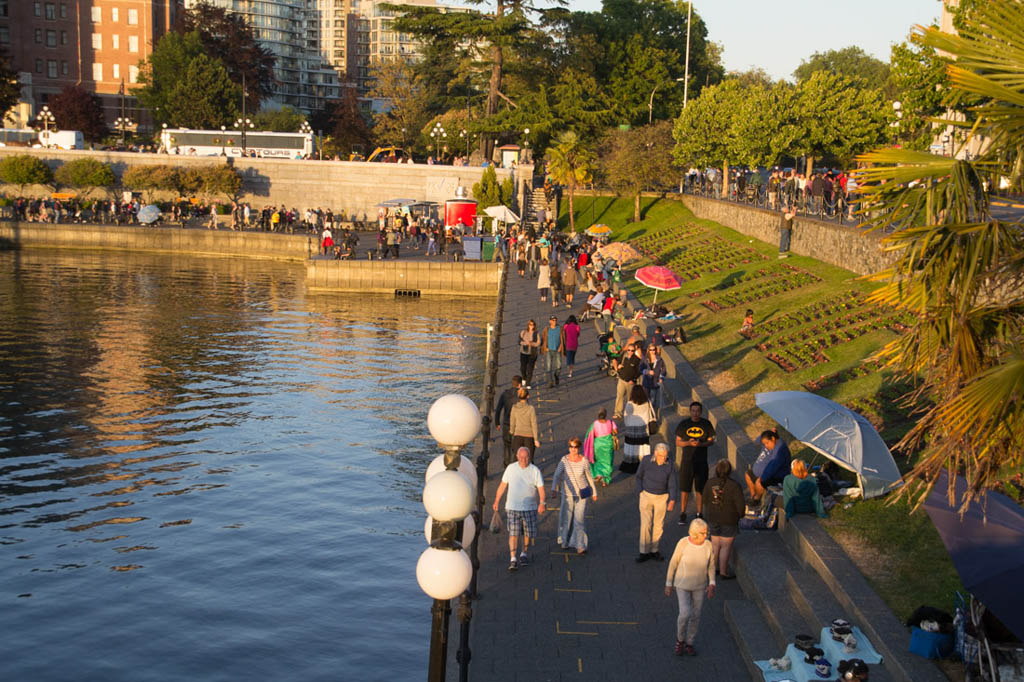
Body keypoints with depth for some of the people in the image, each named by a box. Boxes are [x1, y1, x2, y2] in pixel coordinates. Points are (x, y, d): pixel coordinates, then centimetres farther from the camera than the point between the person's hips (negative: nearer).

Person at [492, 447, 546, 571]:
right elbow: (502, 485, 7)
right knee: (513, 532, -8)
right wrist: (496, 501, 7)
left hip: (530, 507, 0)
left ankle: (524, 554, 32)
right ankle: (513, 559, -10)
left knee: (528, 532, 10)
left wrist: (541, 503, -24)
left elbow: (541, 488, -9)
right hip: (512, 507, 0)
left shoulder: (535, 471, -5)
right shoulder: (510, 468, -1)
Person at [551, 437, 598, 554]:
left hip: (581, 494, -2)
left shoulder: (584, 461, -10)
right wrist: (554, 489, -28)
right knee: (566, 518, 13)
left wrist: (594, 493, 11)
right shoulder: (564, 460, -9)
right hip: (567, 493, 2)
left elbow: (589, 477, 3)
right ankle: (564, 540, 38)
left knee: (579, 519, -9)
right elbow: (557, 475, -13)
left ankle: (580, 546, -7)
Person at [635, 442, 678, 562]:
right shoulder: (646, 461, -11)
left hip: (662, 497, 1)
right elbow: (639, 476, 3)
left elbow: (673, 485, -6)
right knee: (646, 524, -6)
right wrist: (640, 491, -6)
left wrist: (672, 500, -18)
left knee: (659, 525, 6)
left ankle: (653, 550, 21)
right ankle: (644, 552, 3)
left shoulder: (670, 466, -9)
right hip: (646, 495, -1)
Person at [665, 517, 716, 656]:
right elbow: (673, 563, -11)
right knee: (685, 614, -13)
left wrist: (712, 584, -13)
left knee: (695, 615, 11)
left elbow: (711, 566, -1)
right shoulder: (683, 543, -22)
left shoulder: (708, 545, -14)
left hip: (700, 585, 3)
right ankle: (680, 639, 15)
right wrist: (668, 584, -5)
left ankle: (689, 643, 33)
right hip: (683, 584, -3)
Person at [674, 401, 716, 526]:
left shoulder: (706, 424, 0)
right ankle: (682, 514, 14)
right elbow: (678, 442, 1)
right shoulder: (683, 424, -1)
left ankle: (700, 514, 20)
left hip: (701, 461, 0)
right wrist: (688, 443, -18)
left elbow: (711, 440, 3)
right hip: (687, 461, 0)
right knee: (684, 489, 3)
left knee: (700, 489, 8)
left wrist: (701, 444, -17)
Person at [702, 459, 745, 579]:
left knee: (715, 545, 18)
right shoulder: (734, 486, -20)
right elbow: (740, 505, -16)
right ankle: (723, 572, 11)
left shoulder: (710, 483, -7)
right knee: (726, 547, 5)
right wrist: (740, 515, 5)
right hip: (728, 520, -5)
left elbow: (705, 501, 3)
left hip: (712, 519, 5)